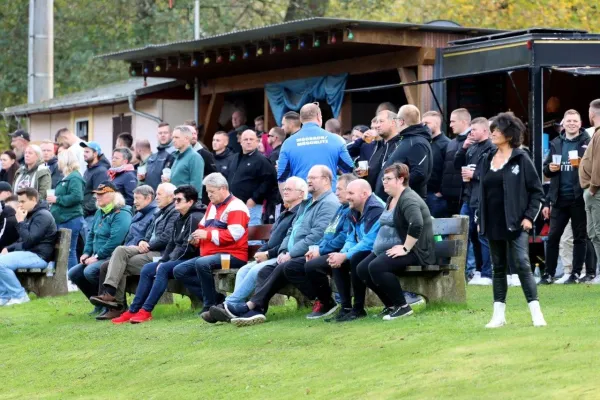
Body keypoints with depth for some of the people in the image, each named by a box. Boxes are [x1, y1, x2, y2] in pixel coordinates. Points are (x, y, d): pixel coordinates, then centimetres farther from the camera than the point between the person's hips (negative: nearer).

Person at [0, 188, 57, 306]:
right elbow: (22, 241, 28)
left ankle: (19, 295, -15)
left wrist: (20, 222, -14)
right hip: (27, 252, 11)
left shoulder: (43, 216, -12)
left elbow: (29, 241, -22)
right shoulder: (31, 215, 21)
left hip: (38, 256, -11)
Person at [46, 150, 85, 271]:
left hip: (70, 220, -11)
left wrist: (57, 199, -16)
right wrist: (53, 200, 11)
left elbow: (76, 197, -25)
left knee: (69, 251, -8)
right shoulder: (66, 177, 19)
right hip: (63, 219, 11)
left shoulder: (74, 178, -12)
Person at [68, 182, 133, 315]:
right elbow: (91, 233, 23)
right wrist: (87, 253, 7)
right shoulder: (100, 213, 16)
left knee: (90, 271, -31)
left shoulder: (121, 214, -15)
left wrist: (98, 256, -22)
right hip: (97, 257, 10)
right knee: (73, 274, 2)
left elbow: (115, 240, -24)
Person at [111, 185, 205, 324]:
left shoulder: (195, 218, -14)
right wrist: (162, 260, 2)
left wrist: (166, 263, -15)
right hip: (177, 260, 10)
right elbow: (172, 243, 19)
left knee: (163, 269, -30)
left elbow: (189, 247, -20)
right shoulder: (180, 219, 18)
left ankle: (146, 311, -32)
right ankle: (133, 310, -4)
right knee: (147, 269, 0)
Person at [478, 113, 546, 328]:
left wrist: (529, 216, -11)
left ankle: (536, 313, -9)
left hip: (515, 223, -6)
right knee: (498, 268, 9)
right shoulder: (487, 160, 11)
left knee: (522, 265, -12)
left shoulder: (521, 159, -5)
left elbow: (537, 190, -4)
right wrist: (480, 218, 10)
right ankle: (498, 315, 13)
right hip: (493, 224, 6)